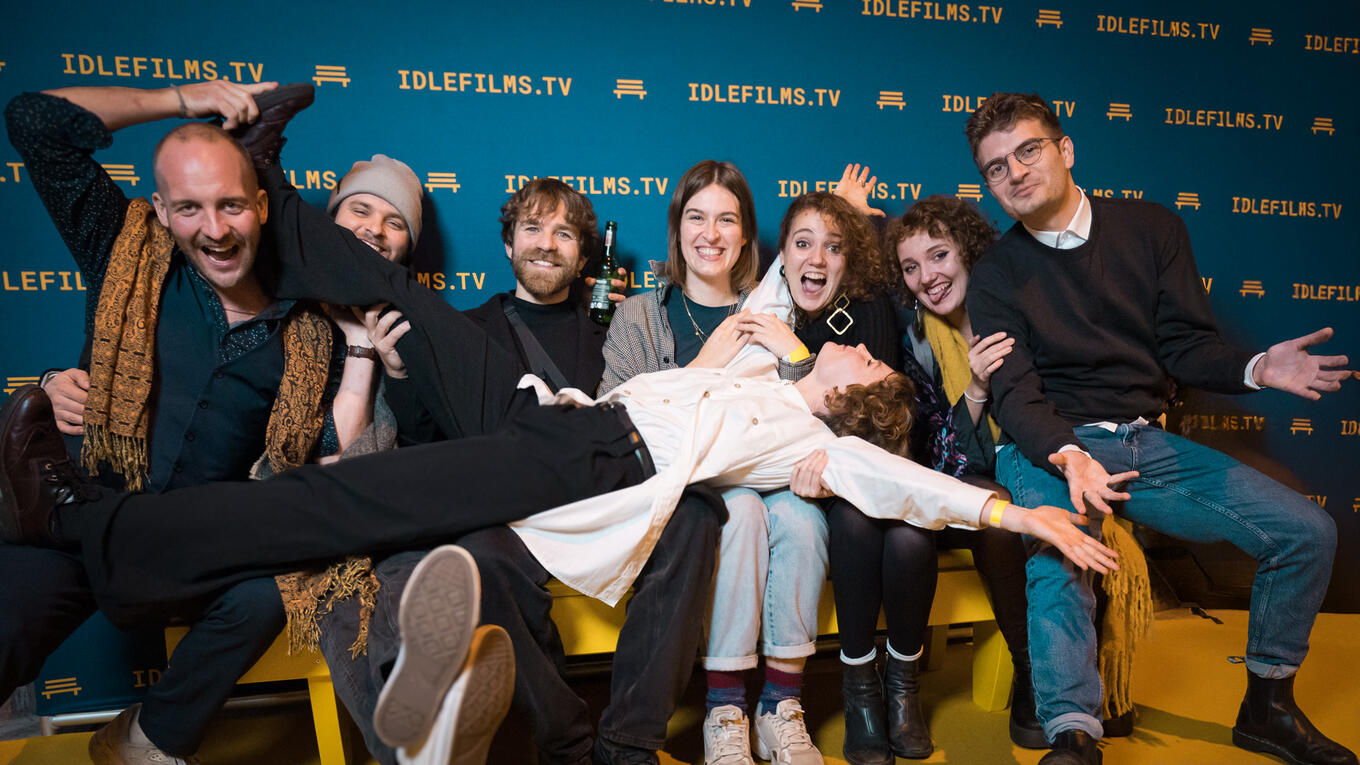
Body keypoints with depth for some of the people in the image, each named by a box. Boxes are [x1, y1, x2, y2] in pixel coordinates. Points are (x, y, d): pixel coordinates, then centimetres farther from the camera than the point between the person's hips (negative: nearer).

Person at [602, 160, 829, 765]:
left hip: (766, 475, 2)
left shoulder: (766, 315, 15)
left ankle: (782, 704, -17)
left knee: (802, 515, -30)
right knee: (739, 509, -33)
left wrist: (790, 356, -11)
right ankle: (724, 708, -21)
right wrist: (704, 366, -13)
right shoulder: (640, 316, 8)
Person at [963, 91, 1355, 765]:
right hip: (1047, 449, -3)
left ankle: (1266, 708, 11)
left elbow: (1185, 345, 5)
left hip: (1148, 443, 4)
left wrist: (1256, 369, -17)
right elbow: (1015, 395, -9)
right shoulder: (996, 275, 1)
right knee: (1056, 559, -34)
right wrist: (1068, 457, -29)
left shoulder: (1151, 228, 9)